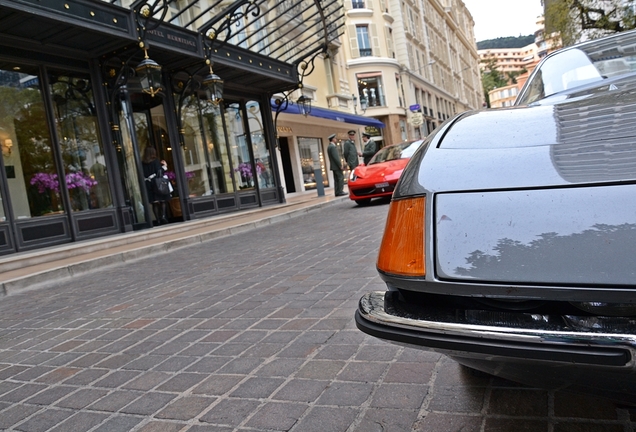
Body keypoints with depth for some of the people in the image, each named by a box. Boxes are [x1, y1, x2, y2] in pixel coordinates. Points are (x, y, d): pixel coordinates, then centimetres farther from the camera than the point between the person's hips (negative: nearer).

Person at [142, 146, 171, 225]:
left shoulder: (143, 163, 3)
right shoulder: (156, 161, -8)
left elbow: (143, 175, 4)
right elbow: (160, 172, -15)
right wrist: (164, 166, 0)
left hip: (149, 185, 3)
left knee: (155, 203, 7)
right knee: (163, 201, 7)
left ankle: (158, 219, 6)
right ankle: (163, 216, -7)